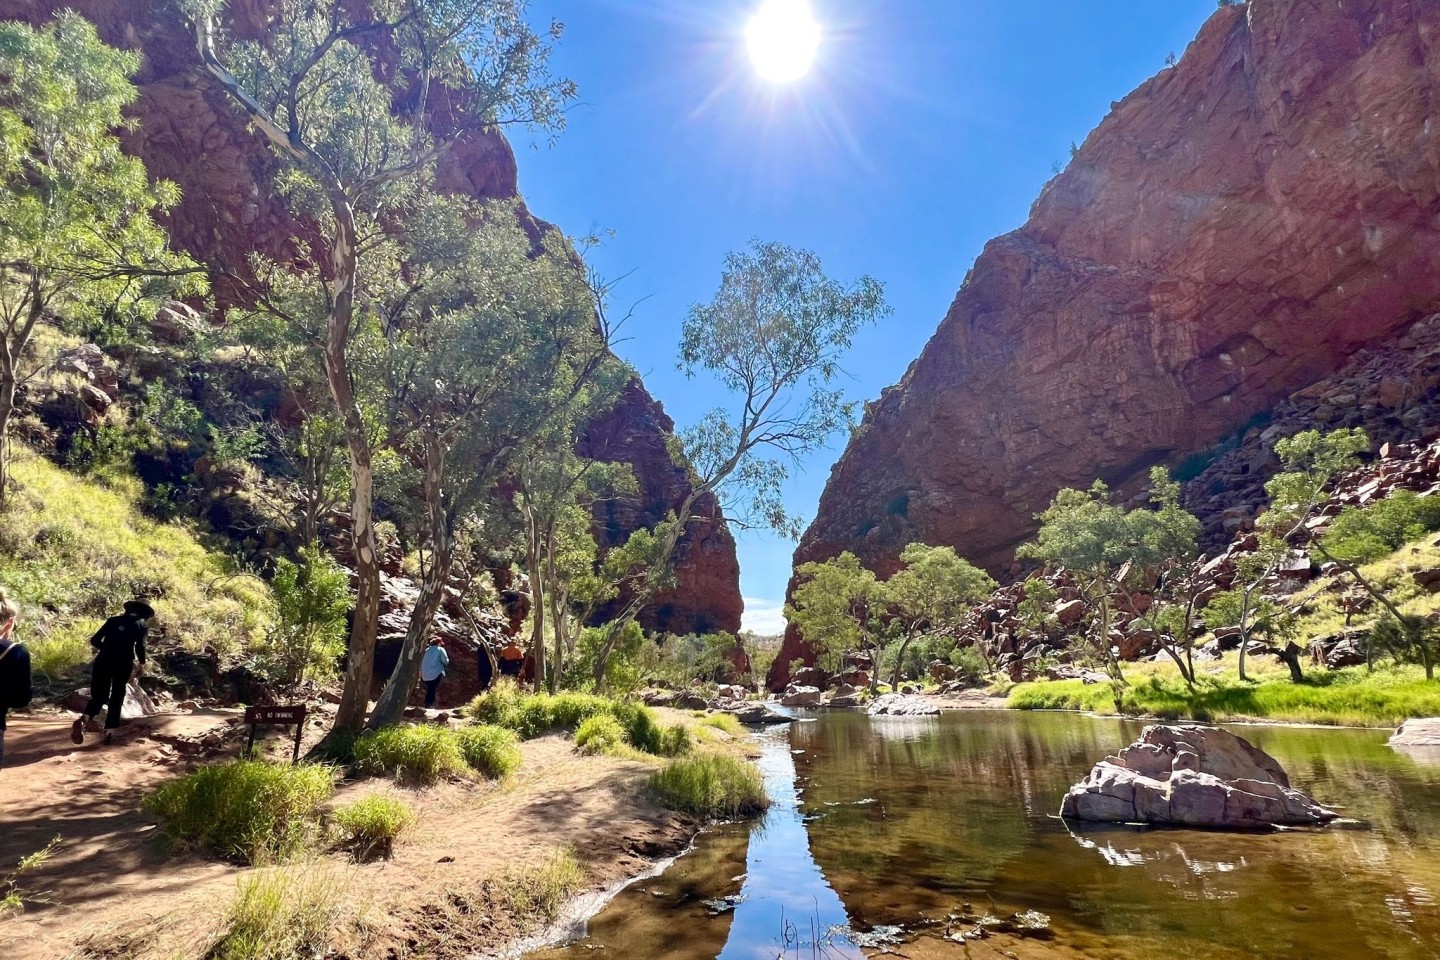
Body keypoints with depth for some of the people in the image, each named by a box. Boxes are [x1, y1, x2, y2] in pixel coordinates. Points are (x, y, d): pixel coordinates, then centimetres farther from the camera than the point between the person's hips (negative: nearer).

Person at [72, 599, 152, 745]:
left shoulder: (113, 620, 17)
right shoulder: (142, 625, 8)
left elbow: (94, 640, 12)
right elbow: (140, 646, -6)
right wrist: (142, 664, 8)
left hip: (103, 661, 2)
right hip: (123, 663, -2)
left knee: (98, 695, 12)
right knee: (116, 697, 13)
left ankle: (84, 719, -17)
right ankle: (108, 732, 11)